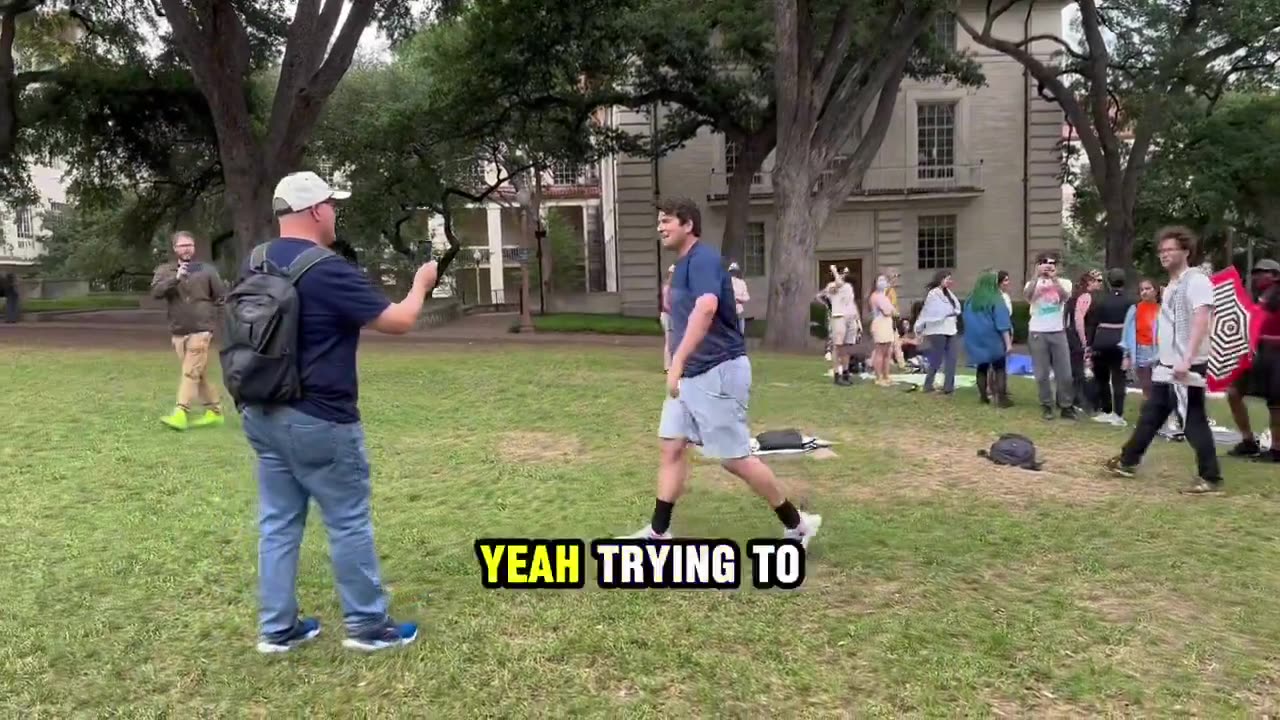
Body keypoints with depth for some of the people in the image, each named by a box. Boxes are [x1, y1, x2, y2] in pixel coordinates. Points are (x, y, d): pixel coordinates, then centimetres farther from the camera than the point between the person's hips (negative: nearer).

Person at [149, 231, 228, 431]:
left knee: (190, 373, -11)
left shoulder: (207, 269, 3)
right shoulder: (165, 270, 8)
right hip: (178, 331, 4)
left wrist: (207, 310, -4)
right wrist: (175, 278, -22)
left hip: (201, 330, -4)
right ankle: (214, 411, 18)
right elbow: (156, 292, -10)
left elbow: (222, 297, 6)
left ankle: (181, 414, -13)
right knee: (199, 374, 10)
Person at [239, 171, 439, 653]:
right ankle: (368, 625, 16)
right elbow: (399, 322, -13)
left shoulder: (254, 264, 7)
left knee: (277, 523, 13)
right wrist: (421, 284, 4)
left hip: (261, 414, 8)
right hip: (318, 421, -8)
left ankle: (277, 629, 21)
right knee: (349, 523, 5)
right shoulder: (328, 270, -19)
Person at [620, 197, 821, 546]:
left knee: (734, 458, -2)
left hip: (718, 372, -10)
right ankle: (658, 533, 17)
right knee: (671, 447, 9)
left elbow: (706, 308, -36)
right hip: (691, 374, 10)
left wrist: (677, 361, -39)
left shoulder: (703, 259, -17)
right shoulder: (684, 264, 15)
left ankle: (797, 524, 14)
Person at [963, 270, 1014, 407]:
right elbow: (1002, 324, -14)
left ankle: (983, 397, 15)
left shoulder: (970, 301, 4)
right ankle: (1001, 398, 0)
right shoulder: (996, 300, -12)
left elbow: (966, 321, 15)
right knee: (999, 368, 3)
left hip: (976, 340, 5)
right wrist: (1008, 343, -13)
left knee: (982, 367, 13)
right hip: (993, 340, -5)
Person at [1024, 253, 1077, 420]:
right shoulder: (1033, 283, 3)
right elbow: (1026, 296, -20)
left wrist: (1054, 278, -23)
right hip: (1037, 333, -1)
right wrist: (1037, 276, -26)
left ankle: (1066, 406, 14)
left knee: (1064, 373, 3)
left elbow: (1066, 297, -17)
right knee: (1042, 374, 4)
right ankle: (1047, 406, 15)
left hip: (1058, 332, 1)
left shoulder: (1064, 282, 5)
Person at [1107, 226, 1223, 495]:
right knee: (1150, 416, 17)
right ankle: (1127, 461, 27)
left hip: (1188, 368, -9)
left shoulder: (1196, 280, -12)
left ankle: (1211, 479, 5)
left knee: (1193, 421, -4)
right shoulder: (1172, 285, 17)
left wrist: (1187, 359, -30)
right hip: (1167, 366, 9)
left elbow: (1201, 321, -23)